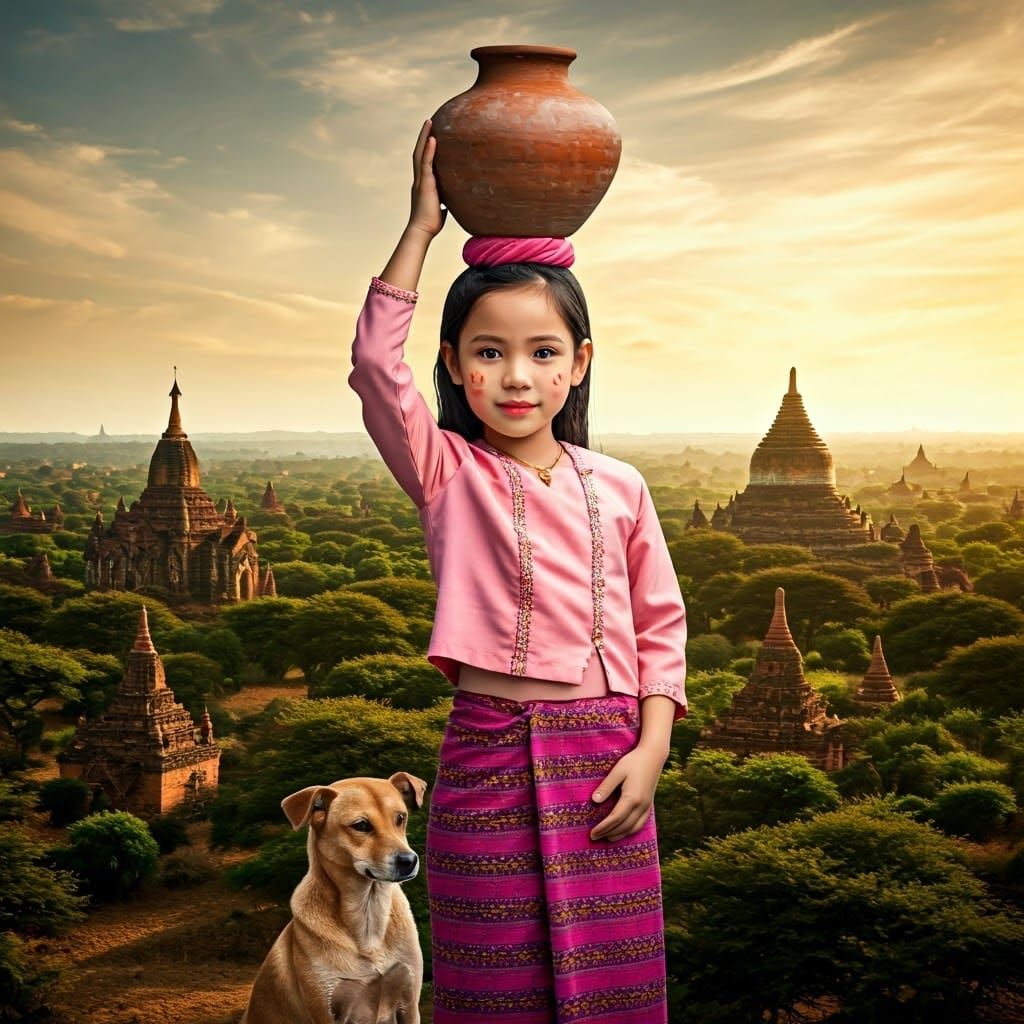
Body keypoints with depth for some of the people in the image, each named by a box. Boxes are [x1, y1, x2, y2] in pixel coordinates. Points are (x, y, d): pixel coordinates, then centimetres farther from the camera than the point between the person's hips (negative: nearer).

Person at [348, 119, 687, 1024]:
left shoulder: (618, 488, 5)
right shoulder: (446, 473, -1)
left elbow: (660, 625, 8)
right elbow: (376, 365, -16)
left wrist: (650, 751, -3)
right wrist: (423, 225, -16)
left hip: (606, 753, 2)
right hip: (489, 752, -2)